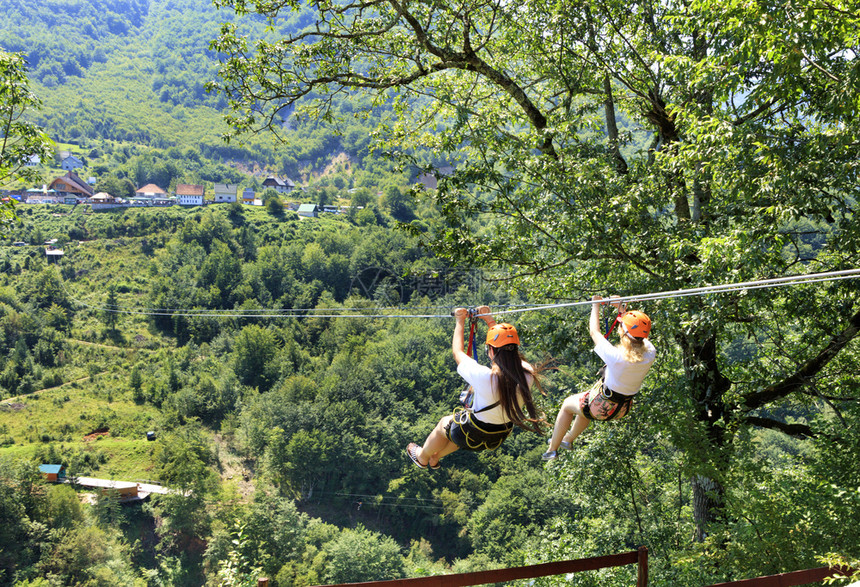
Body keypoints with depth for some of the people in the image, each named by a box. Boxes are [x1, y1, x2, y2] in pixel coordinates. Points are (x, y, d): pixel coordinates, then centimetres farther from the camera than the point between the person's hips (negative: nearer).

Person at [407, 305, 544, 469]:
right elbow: (508, 349, -1)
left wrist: (461, 321, -3)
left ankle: (422, 457, 53)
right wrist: (490, 320, 6)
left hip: (473, 438, -5)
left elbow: (457, 352, -17)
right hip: (499, 437, 5)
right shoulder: (526, 374, -23)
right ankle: (435, 458, 55)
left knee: (444, 423, 27)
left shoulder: (484, 377, -36)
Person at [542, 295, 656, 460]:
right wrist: (621, 307, 5)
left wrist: (596, 305, -5)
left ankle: (552, 449, 37)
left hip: (603, 406, -6)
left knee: (567, 404, 23)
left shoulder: (616, 356, -35)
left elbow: (594, 331, -19)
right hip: (623, 409, 6)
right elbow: (638, 330, 1)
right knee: (585, 401, 35)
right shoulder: (649, 354, -21)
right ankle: (569, 439, 56)